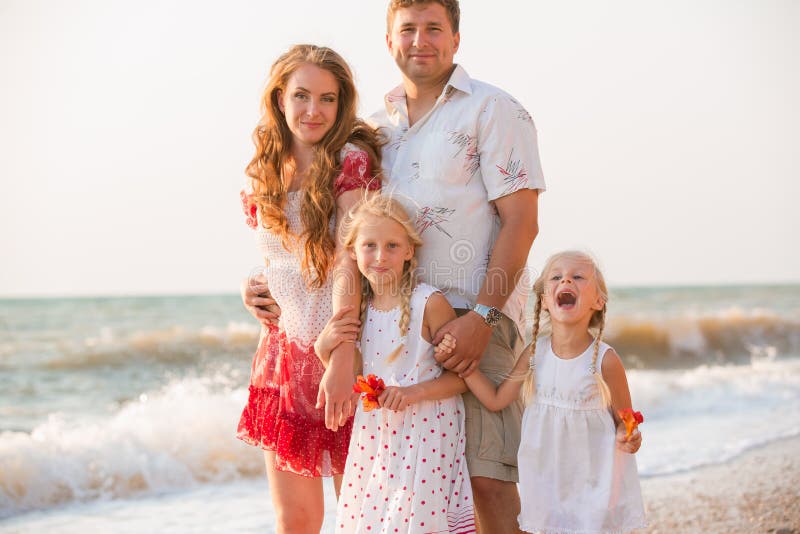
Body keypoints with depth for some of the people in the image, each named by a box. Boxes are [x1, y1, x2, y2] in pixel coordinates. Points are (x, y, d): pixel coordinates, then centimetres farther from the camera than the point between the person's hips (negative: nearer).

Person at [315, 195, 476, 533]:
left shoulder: (429, 303, -10)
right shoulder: (358, 308, 6)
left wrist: (416, 392, -21)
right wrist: (323, 348, -2)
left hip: (424, 434, -5)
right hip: (374, 435, 5)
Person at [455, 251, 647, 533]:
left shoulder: (605, 360, -15)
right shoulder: (536, 353, -5)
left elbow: (623, 422, -4)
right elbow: (496, 399, 2)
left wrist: (628, 438, -27)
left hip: (594, 478, -3)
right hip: (547, 477, 3)